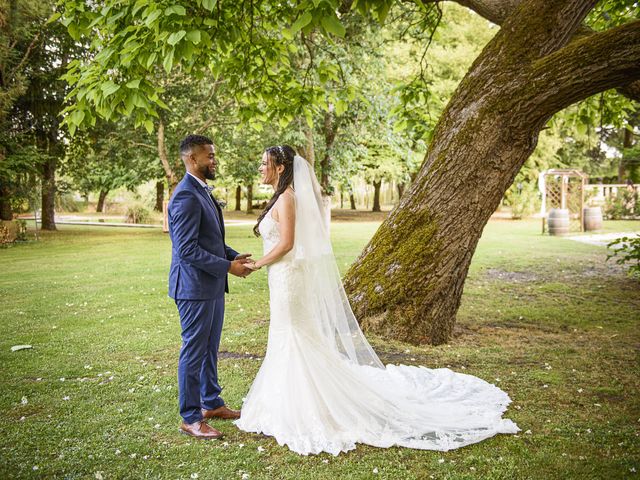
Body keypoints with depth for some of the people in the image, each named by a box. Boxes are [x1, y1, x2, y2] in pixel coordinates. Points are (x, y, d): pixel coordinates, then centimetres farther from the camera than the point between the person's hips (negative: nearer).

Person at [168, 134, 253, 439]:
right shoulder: (186, 196, -18)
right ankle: (190, 418, 12)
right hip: (195, 287, -10)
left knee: (210, 349, 18)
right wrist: (227, 266, -18)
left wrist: (234, 255, 6)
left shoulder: (203, 192, 14)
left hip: (212, 286, 10)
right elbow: (187, 249, -23)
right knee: (194, 352, 1)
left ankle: (211, 403, 32)